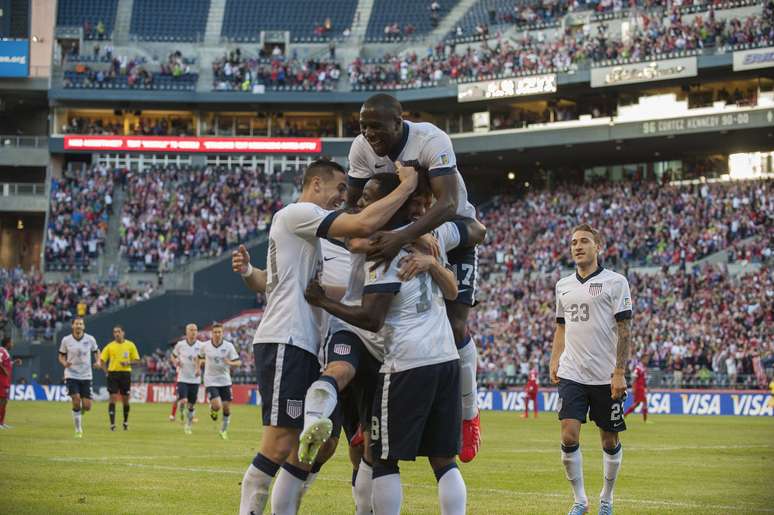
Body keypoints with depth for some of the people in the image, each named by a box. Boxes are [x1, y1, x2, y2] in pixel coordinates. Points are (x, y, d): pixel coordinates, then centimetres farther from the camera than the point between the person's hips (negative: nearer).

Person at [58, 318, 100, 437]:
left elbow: (96, 351, 14)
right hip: (71, 375, -2)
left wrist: (98, 362, -5)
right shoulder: (66, 340, -3)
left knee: (87, 406, -3)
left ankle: (79, 413, 35)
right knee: (76, 402, -16)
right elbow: (61, 356, 7)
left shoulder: (90, 339, -2)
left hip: (86, 376, 2)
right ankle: (78, 430, -1)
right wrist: (64, 363, -14)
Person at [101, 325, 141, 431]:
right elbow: (102, 360, 7)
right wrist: (106, 371, -4)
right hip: (113, 374, -1)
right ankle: (112, 424, -8)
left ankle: (126, 422, 25)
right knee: (113, 398, -8)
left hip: (125, 374, 1)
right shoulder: (110, 346, 3)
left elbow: (136, 360, 5)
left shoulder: (130, 345, 3)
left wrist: (128, 363, -13)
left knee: (125, 399, 7)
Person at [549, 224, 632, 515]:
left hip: (605, 378, -3)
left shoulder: (615, 282, -4)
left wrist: (619, 372, -13)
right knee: (569, 437, -10)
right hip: (571, 374, 3)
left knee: (610, 441, 6)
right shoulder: (563, 285, 12)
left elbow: (624, 330, -6)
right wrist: (554, 361, 9)